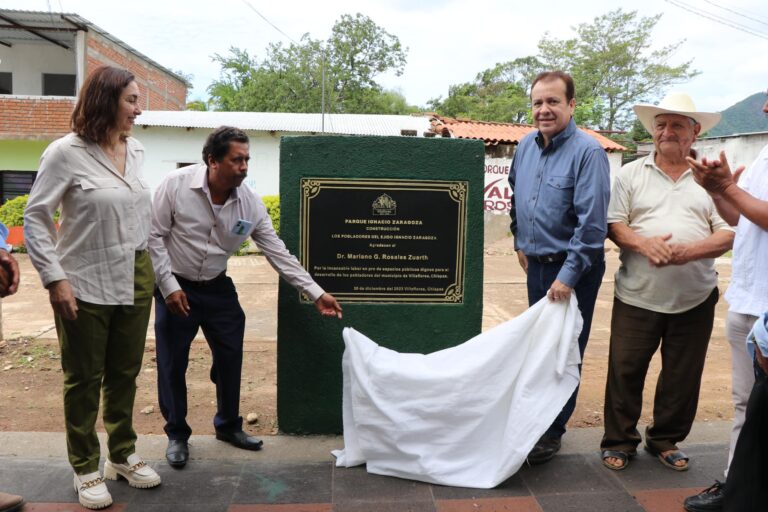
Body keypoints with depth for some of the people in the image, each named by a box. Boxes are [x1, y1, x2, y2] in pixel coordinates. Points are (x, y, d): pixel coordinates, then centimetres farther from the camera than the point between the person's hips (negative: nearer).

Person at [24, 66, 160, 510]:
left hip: (136, 278, 5)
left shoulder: (136, 151, 5)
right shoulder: (66, 152, -12)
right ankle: (86, 469, 25)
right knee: (85, 378, 9)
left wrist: (148, 264, 12)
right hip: (86, 284, -5)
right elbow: (35, 218, -10)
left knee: (125, 373, 15)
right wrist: (55, 279, -14)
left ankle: (123, 455, 32)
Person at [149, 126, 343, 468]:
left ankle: (228, 425, 31)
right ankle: (177, 435, 24)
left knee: (231, 357, 9)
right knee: (172, 365, 4)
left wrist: (316, 293, -10)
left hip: (217, 288, 4)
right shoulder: (176, 185, -20)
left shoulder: (250, 203, -11)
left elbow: (278, 252, -8)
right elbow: (155, 236, -13)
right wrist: (169, 286, -17)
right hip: (174, 288, -3)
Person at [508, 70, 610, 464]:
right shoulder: (526, 147, 5)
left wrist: (568, 276, -23)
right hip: (536, 264, 7)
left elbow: (592, 222, -22)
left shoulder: (587, 152, -17)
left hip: (573, 270, -7)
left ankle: (552, 432, 16)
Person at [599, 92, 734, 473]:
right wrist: (643, 244, -18)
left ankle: (665, 441, 29)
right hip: (637, 296, -1)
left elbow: (728, 234, 0)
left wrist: (690, 251, -18)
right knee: (625, 370, 3)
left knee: (682, 376, 10)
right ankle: (618, 441, 20)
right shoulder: (631, 174, 6)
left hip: (695, 298, 1)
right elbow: (614, 225, 1)